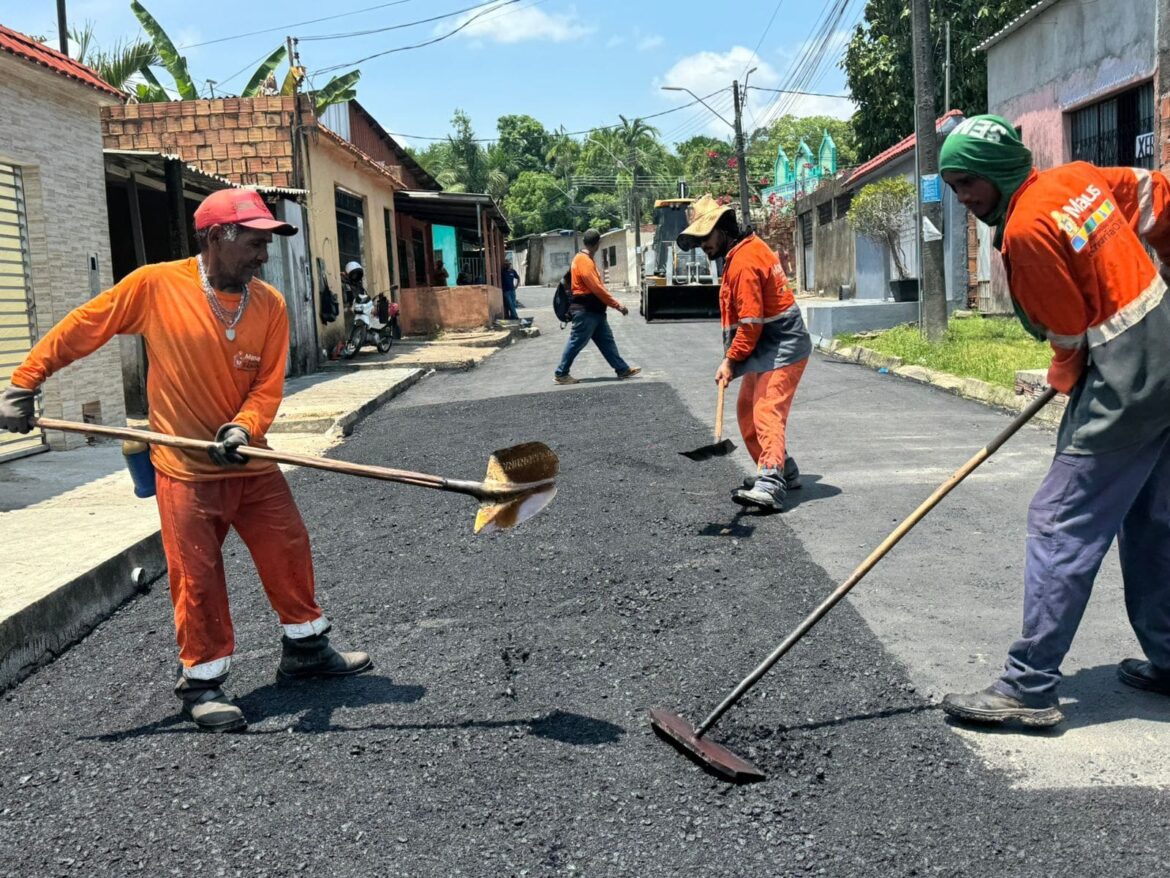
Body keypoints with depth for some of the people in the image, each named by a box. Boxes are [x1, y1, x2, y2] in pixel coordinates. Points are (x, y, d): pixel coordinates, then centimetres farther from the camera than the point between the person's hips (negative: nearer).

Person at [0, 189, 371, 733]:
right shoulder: (154, 286, -12)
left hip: (249, 461, 4)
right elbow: (78, 330, -4)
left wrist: (243, 428, -25)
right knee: (197, 577, 1)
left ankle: (305, 647, 32)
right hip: (186, 468, -4)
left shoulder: (270, 305, -3)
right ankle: (203, 681, 19)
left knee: (290, 552, 11)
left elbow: (267, 385, -7)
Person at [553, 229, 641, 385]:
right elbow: (596, 288, -22)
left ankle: (622, 369, 13)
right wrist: (617, 305, -19)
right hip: (585, 311, -10)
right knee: (576, 342, -4)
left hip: (593, 310, 10)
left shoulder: (585, 260, 15)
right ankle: (561, 374, 4)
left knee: (606, 339, 10)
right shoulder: (584, 261, -17)